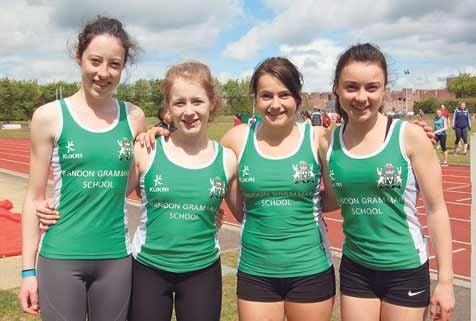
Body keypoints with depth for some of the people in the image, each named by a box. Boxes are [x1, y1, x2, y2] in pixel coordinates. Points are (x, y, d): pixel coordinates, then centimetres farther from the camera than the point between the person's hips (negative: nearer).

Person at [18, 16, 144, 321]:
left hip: (116, 256, 3)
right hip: (60, 257, -2)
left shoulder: (133, 116, 1)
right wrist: (28, 269, -1)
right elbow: (35, 197, -2)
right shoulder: (49, 116, -6)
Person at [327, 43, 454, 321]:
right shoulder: (329, 142, -4)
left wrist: (445, 280, -8)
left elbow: (436, 209, -8)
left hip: (406, 270, -2)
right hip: (354, 269, 3)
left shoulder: (410, 136, -13)